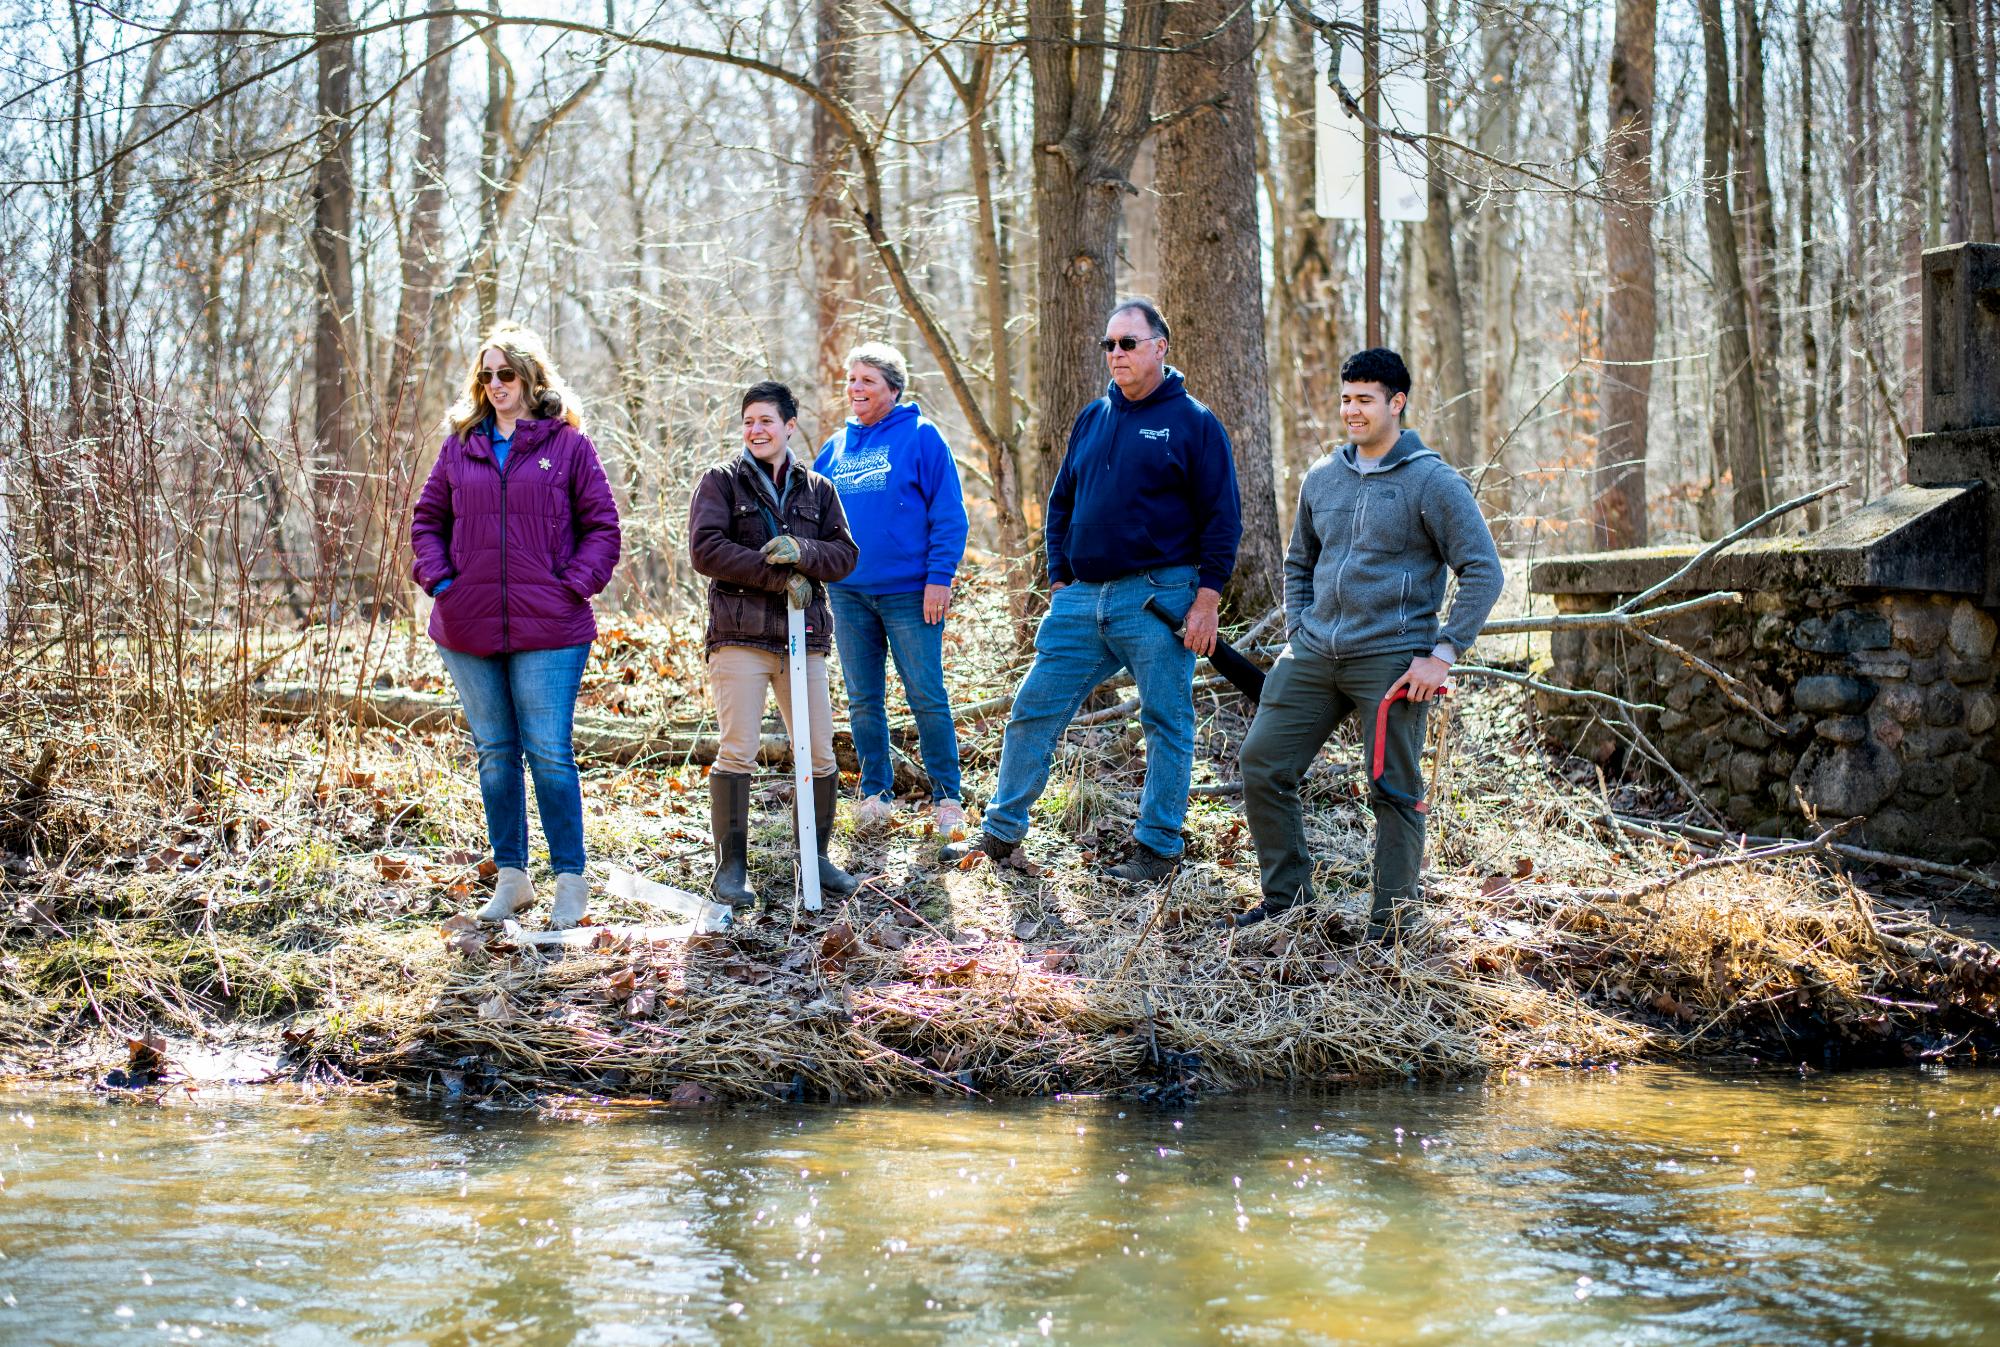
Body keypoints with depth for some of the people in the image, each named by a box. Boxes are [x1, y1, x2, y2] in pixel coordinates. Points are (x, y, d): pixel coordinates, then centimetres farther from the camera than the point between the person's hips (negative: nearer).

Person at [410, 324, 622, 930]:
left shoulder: (568, 445, 1)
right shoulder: (460, 446, 10)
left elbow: (601, 526, 2)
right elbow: (428, 520, 15)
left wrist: (574, 585, -9)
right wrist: (438, 580, 0)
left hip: (547, 629, -4)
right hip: (468, 629, 4)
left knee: (549, 754, -5)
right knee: (494, 755, 10)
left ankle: (570, 880, 5)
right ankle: (510, 878, 19)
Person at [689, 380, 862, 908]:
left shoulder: (817, 488, 15)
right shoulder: (720, 482, 4)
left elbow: (845, 554, 9)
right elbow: (706, 549, -9)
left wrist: (803, 553, -13)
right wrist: (779, 576, -14)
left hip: (804, 638, 4)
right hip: (739, 635, -3)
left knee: (820, 755, 4)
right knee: (737, 753, -7)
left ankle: (817, 859, 18)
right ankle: (730, 866, 2)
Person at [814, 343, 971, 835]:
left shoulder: (919, 436, -3)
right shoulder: (836, 447, 13)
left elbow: (949, 512, -6)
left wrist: (940, 576, -13)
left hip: (909, 592, -5)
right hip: (849, 592, 5)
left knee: (927, 698, -3)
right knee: (863, 701, 9)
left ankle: (947, 798, 5)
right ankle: (874, 792, 18)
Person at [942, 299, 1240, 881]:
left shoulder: (1193, 423, -3)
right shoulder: (1092, 418, 14)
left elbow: (1222, 518, -5)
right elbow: (1061, 502, 21)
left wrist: (1207, 597, -11)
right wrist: (1058, 577, 12)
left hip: (1156, 601, -5)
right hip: (1082, 598, 6)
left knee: (1167, 725, 2)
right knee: (1034, 710, 5)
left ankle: (1158, 847, 12)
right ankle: (1001, 832, 13)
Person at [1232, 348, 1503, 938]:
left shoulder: (1432, 482, -5)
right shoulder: (1322, 478, 12)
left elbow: (1483, 572, -8)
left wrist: (1443, 653, -13)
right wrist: (1297, 634, 11)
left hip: (1391, 662, -5)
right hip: (1313, 657, 6)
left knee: (1394, 791, 0)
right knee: (1262, 764, 0)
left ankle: (1393, 916, 12)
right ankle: (1285, 895, 14)